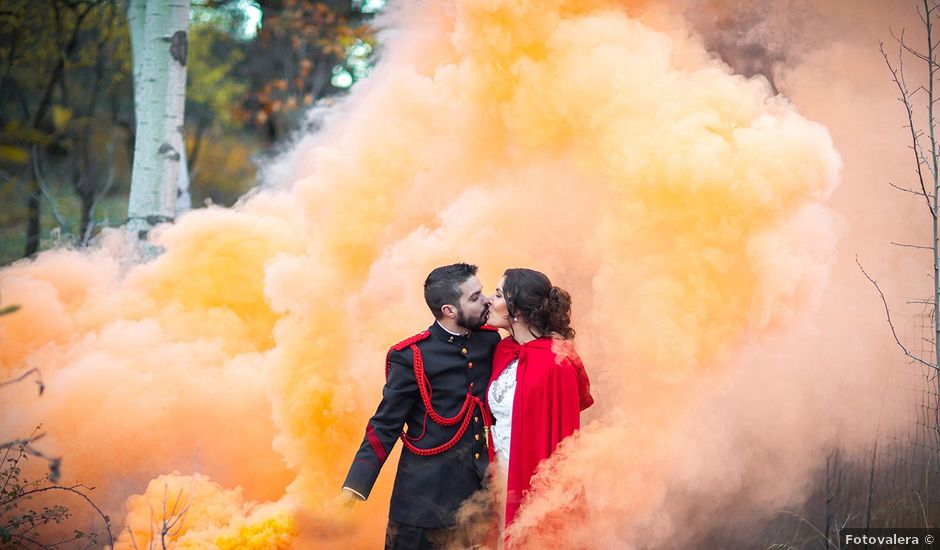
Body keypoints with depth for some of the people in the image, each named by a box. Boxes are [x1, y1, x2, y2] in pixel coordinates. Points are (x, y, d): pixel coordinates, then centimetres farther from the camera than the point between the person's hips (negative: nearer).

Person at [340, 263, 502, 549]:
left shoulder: (490, 340, 2)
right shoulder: (411, 357, -12)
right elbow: (385, 426, -9)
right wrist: (353, 489, -18)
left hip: (481, 486, 4)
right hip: (428, 494, -4)